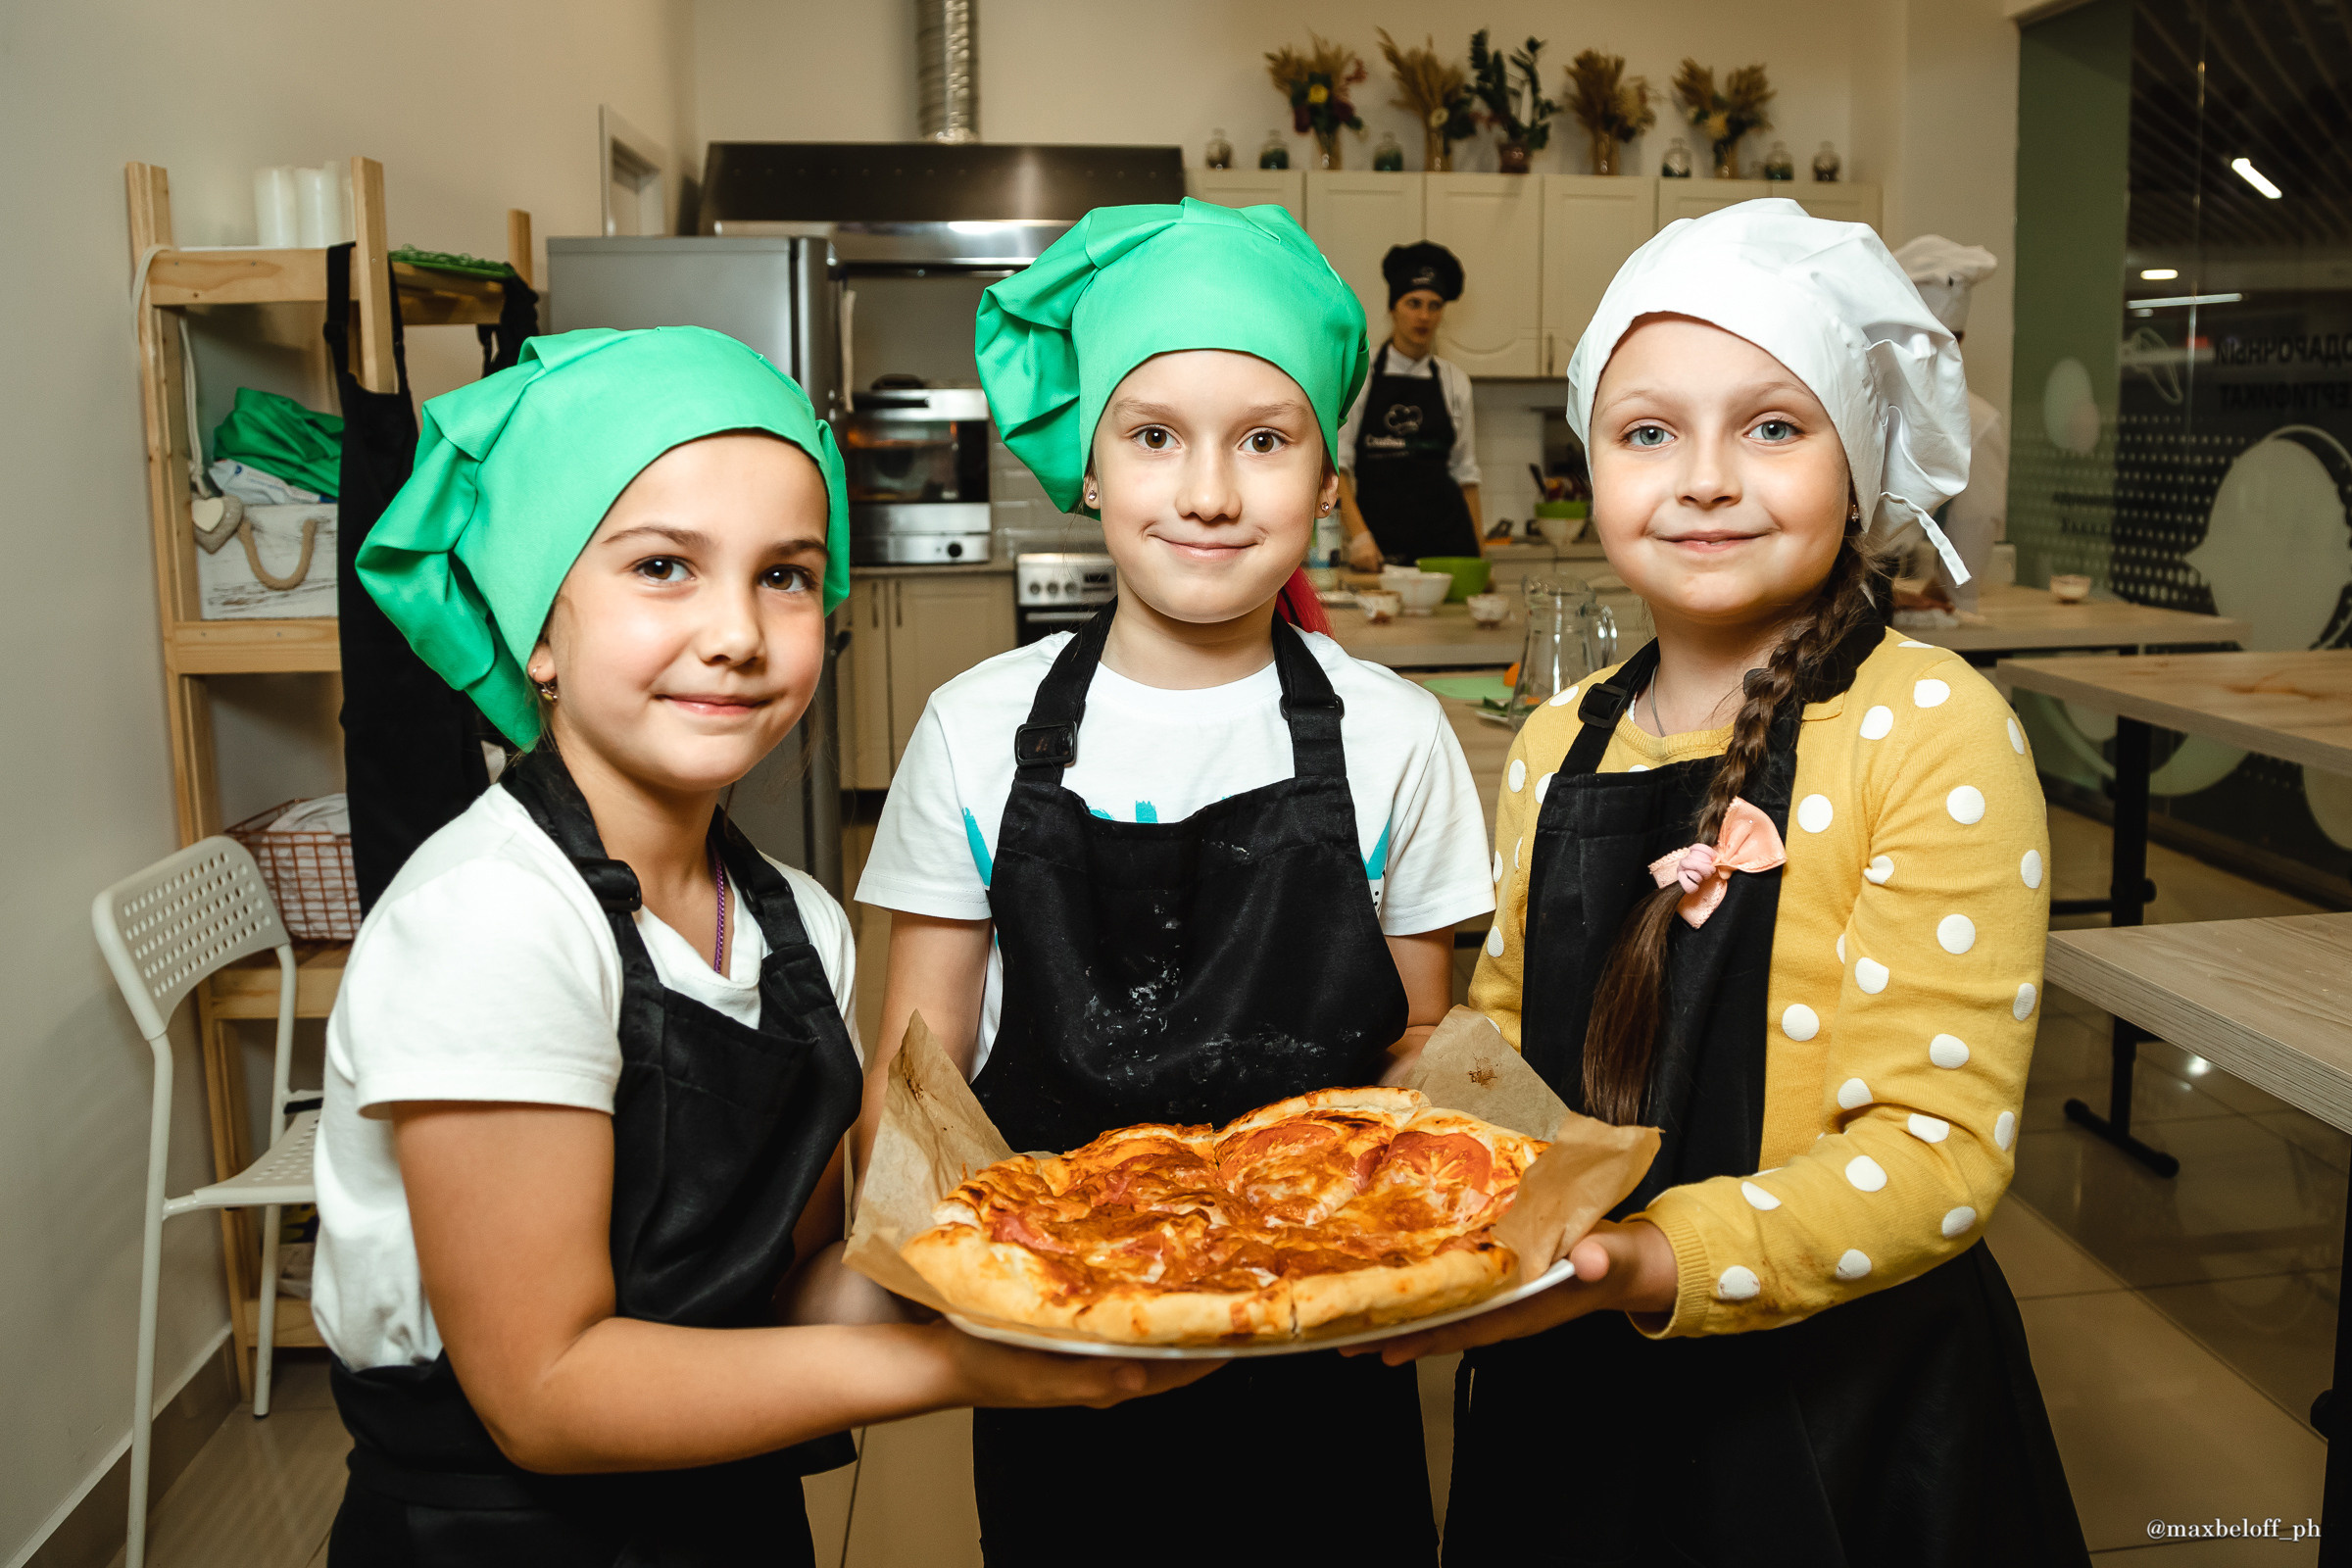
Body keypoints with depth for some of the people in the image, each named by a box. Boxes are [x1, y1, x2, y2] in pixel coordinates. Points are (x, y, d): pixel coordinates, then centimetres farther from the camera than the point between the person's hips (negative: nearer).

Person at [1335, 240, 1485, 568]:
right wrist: (1358, 535, -16)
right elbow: (1336, 461, -4)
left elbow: (1464, 471, 15)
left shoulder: (1454, 381, 12)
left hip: (1446, 536, 3)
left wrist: (1479, 552, 9)